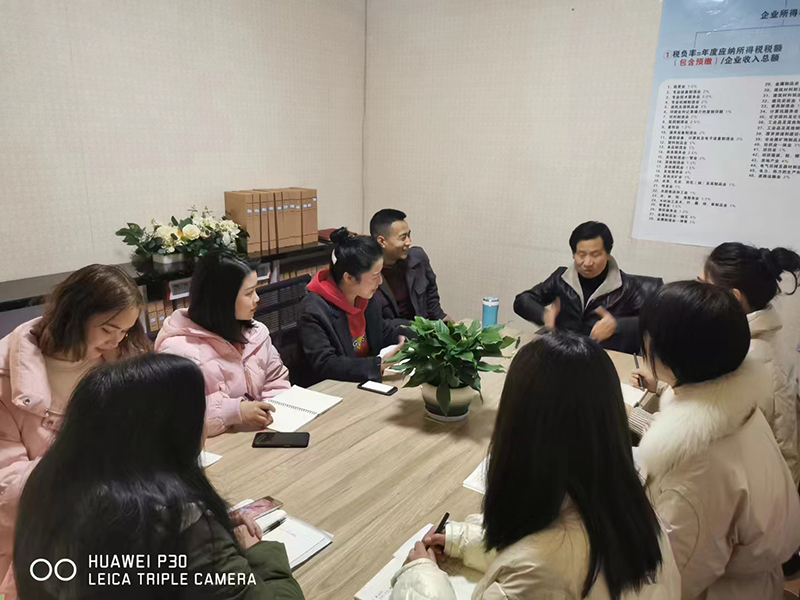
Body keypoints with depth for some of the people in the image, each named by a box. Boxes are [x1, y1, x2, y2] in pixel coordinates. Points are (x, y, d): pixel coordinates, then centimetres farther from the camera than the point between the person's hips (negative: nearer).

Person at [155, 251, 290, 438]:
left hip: (261, 435, 7)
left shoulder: (257, 332, 4)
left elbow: (277, 382, 11)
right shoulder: (180, 349, -18)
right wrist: (234, 411, -28)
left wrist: (273, 412, -8)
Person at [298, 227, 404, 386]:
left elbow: (384, 330, 23)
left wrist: (402, 339, 2)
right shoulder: (313, 310, -19)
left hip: (368, 382, 7)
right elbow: (324, 364, -25)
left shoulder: (366, 297, 5)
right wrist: (379, 364, -31)